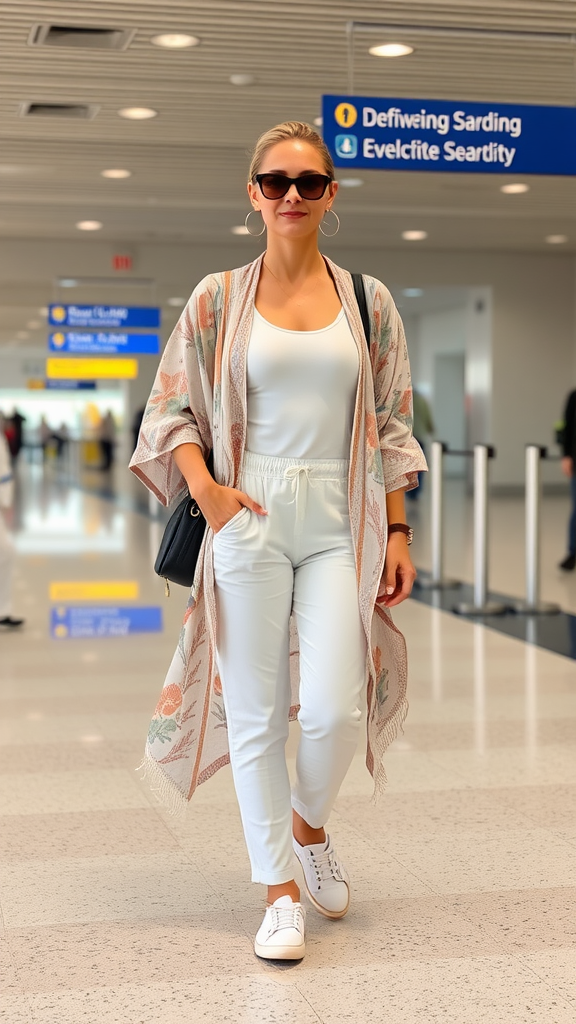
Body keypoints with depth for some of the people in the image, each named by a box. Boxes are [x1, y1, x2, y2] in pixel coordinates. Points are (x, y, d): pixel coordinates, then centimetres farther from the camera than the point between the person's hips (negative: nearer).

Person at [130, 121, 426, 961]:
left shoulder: (368, 300, 8)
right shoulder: (218, 299, 4)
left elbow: (391, 426, 9)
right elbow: (172, 408, 7)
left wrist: (397, 531, 4)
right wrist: (206, 490, -9)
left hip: (340, 526, 1)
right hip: (250, 521, 0)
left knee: (335, 709, -7)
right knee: (256, 710, 2)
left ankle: (309, 826, 26)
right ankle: (280, 889, 16)